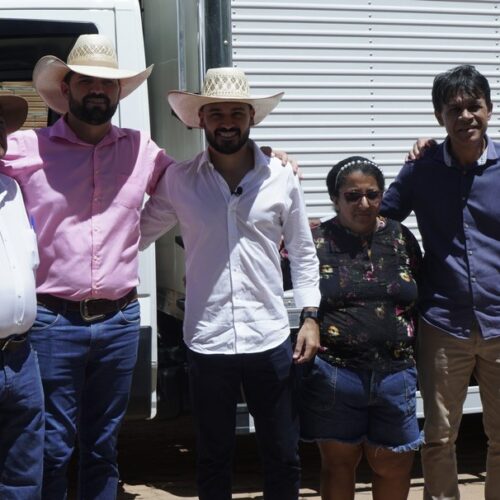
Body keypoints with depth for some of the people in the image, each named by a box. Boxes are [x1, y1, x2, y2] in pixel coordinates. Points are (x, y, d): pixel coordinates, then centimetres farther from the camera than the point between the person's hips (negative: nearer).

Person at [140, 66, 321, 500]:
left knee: (283, 456, 11)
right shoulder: (178, 181, 1)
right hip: (207, 343, 0)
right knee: (213, 459, 14)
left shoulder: (281, 178, 1)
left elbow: (303, 253, 6)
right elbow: (136, 236, 9)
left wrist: (311, 317, -1)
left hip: (271, 340, 0)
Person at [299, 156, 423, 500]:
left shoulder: (401, 237, 7)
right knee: (339, 463, 11)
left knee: (395, 465, 12)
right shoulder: (315, 241, -2)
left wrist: (419, 359, 11)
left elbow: (423, 298, 14)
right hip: (334, 373, -3)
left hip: (395, 374, 3)